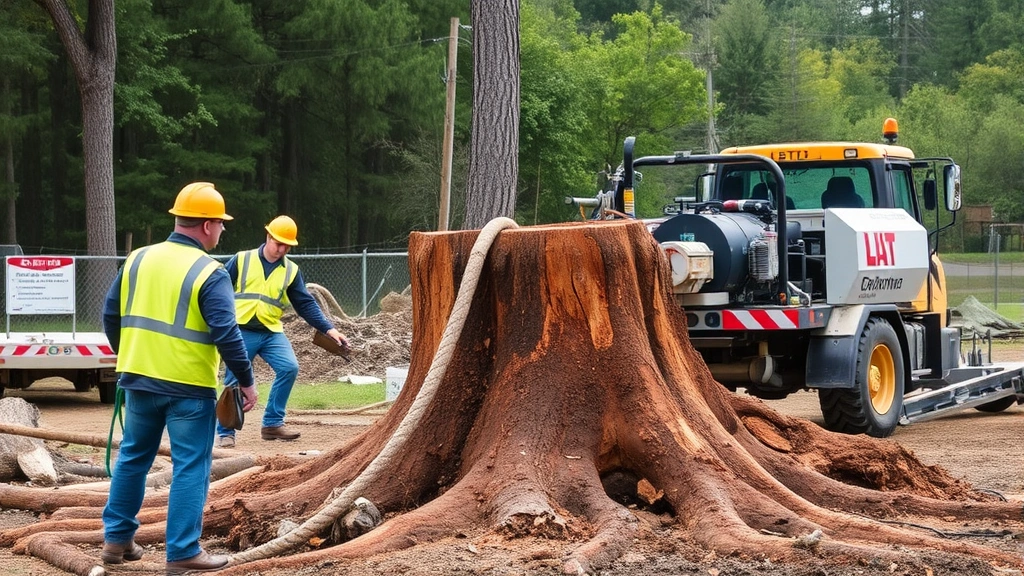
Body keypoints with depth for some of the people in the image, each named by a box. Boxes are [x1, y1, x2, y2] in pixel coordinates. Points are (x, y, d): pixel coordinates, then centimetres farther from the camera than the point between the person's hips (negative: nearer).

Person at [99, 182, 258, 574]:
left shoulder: (138, 259, 5)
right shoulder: (210, 273, -13)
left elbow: (111, 315, 11)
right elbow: (226, 334, -18)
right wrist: (246, 380, -9)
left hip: (139, 379, 6)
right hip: (189, 386, -6)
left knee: (133, 457, 19)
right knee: (190, 467, 2)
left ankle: (117, 538, 24)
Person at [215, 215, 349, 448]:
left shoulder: (291, 271, 5)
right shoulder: (241, 260, -1)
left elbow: (306, 304, 3)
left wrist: (329, 329, -7)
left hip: (271, 332, 2)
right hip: (241, 332, -2)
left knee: (290, 367, -16)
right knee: (234, 382, -2)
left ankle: (272, 424, -2)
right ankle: (225, 432, 13)